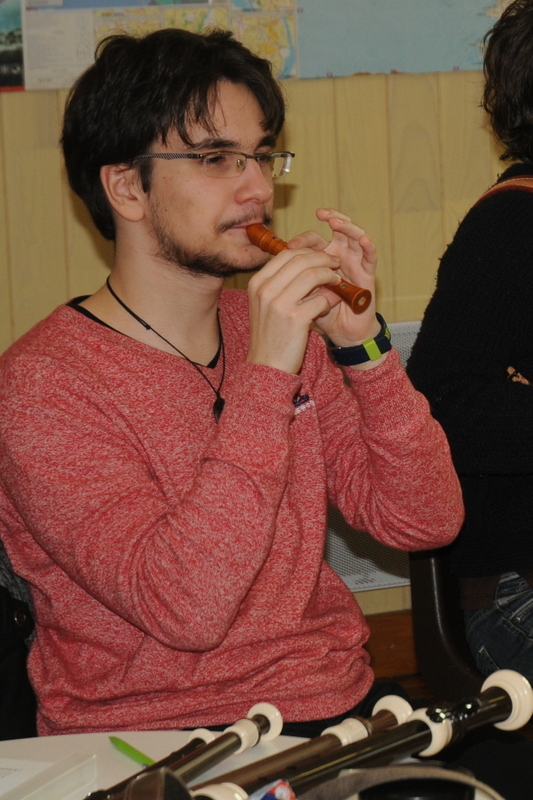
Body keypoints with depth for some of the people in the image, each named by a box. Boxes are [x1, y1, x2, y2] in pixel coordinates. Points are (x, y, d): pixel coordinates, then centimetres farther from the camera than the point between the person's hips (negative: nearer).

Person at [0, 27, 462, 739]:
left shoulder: (280, 333, 10)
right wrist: (265, 379, -25)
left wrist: (361, 341, -8)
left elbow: (426, 520, 4)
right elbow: (187, 609, -23)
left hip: (337, 705, 6)